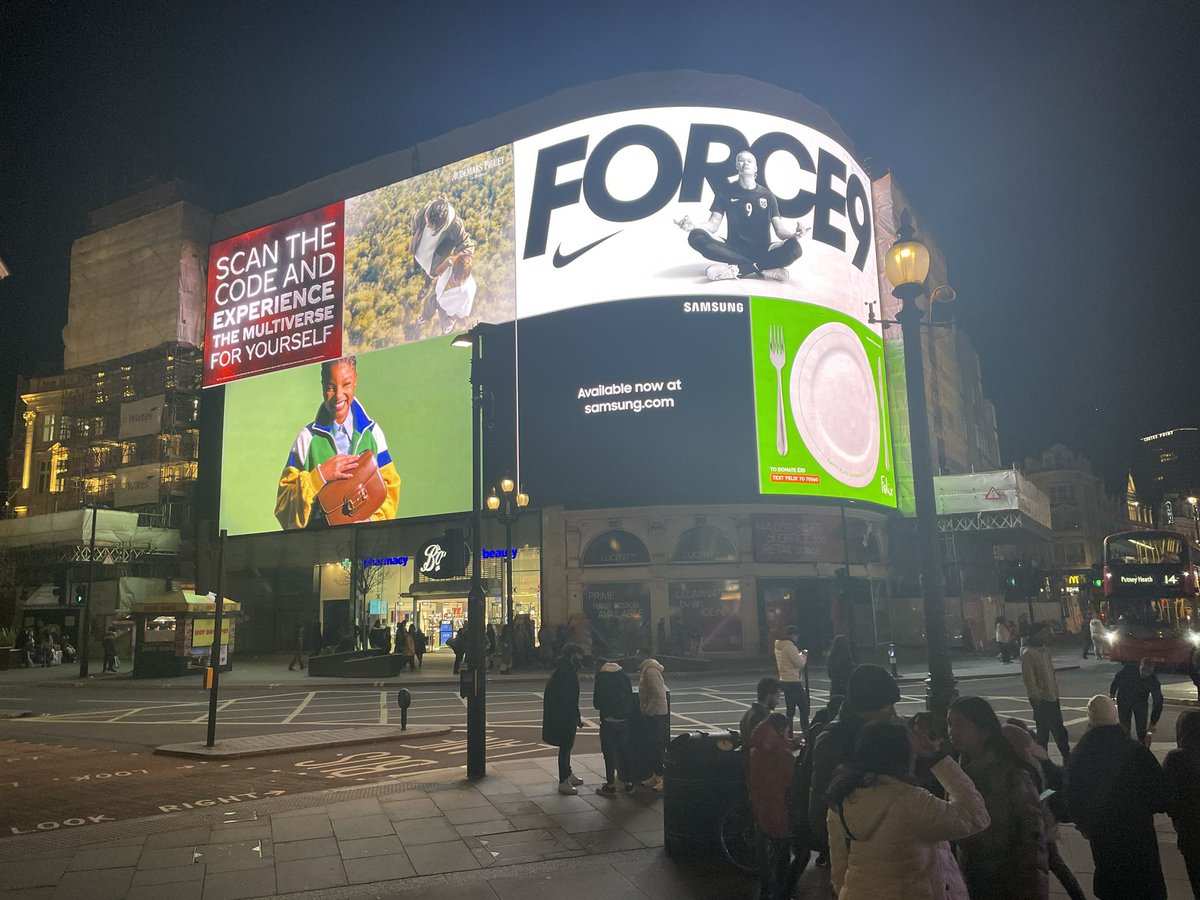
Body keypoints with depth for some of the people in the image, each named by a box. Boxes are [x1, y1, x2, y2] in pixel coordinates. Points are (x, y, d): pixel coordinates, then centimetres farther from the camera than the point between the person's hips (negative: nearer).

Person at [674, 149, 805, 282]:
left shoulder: (767, 196, 8)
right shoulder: (726, 191, 8)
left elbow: (780, 230, 0)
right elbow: (713, 224, -1)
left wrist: (794, 234, -24)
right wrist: (693, 225, -24)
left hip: (762, 251, 0)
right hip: (734, 249, 0)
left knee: (794, 247, -30)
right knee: (697, 237, -28)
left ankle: (737, 269, -31)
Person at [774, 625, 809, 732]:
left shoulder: (778, 646, 12)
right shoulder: (790, 646, -16)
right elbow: (800, 663, -18)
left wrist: (799, 654, 12)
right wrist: (804, 655, 0)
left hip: (784, 681, 9)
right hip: (793, 681, -9)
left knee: (790, 710, 14)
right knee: (804, 708, -3)